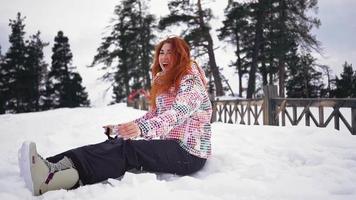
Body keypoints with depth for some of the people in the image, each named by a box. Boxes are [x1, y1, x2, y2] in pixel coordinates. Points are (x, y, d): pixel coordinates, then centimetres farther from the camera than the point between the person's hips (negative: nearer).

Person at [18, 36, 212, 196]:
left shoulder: (191, 81, -11)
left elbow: (176, 114, -29)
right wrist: (118, 129, 12)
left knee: (127, 149, -31)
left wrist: (141, 129, -47)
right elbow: (152, 115, 21)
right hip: (168, 145, 8)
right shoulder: (163, 83, 19)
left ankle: (51, 178, -47)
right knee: (116, 144, -17)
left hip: (188, 153, -8)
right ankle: (52, 168, -37)